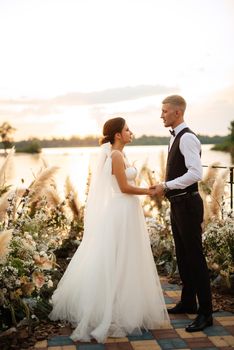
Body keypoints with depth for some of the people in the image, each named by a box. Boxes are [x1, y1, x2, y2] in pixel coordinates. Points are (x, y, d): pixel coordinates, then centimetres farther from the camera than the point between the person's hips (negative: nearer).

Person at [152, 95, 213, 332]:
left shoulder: (187, 138, -16)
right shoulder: (175, 137, 13)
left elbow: (196, 173, -26)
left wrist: (167, 186, -21)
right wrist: (165, 186, 11)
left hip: (187, 204, -10)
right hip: (177, 204, 10)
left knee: (195, 257, -3)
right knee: (182, 255, 17)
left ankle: (205, 312, 7)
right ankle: (188, 302, 31)